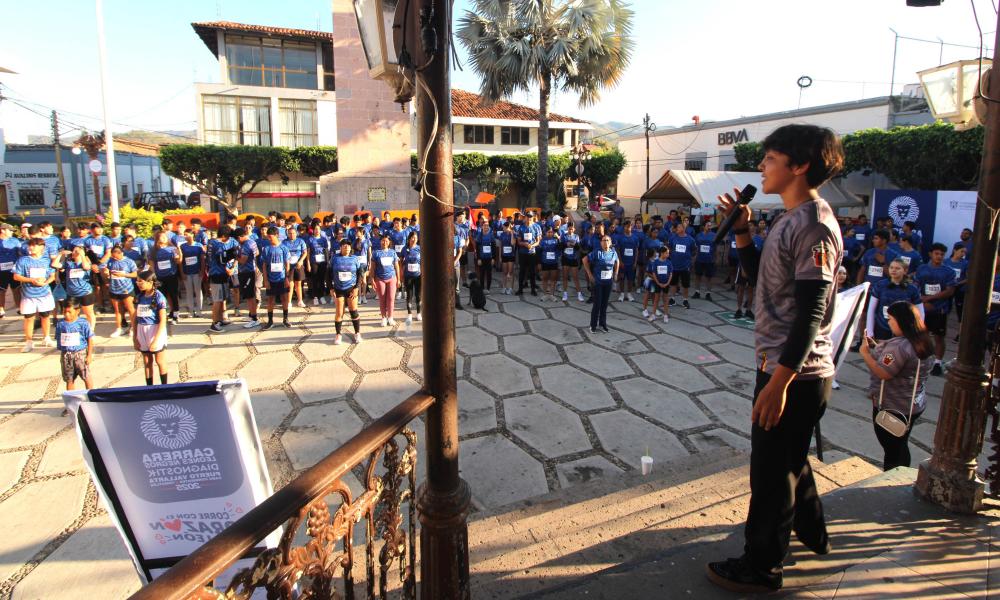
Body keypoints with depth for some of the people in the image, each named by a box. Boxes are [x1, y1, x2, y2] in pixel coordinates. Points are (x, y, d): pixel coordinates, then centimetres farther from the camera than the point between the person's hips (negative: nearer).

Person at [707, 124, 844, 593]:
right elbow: (759, 275, 18)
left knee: (770, 469, 4)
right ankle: (810, 532, 49)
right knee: (788, 457, 27)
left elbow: (810, 313, -25)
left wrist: (779, 381, -26)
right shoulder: (791, 219, 10)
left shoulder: (813, 225, -20)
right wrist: (741, 228, 7)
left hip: (795, 374, -10)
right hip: (784, 366, 10)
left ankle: (760, 567, 22)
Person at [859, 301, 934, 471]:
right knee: (901, 447, 22)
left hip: (891, 408, -9)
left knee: (891, 450, 3)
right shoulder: (921, 342, 5)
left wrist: (865, 353, -19)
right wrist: (877, 346, 7)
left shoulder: (899, 346, -27)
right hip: (913, 406, 9)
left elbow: (884, 373, -29)